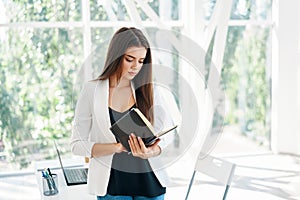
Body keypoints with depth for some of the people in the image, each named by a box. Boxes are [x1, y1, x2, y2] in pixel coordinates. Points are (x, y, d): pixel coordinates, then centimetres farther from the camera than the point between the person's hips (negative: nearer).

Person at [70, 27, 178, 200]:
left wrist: (153, 151, -24)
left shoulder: (150, 91, -2)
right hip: (112, 185, -2)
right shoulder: (92, 91, -7)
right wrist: (118, 147, -22)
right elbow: (77, 144, -8)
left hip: (150, 181, 2)